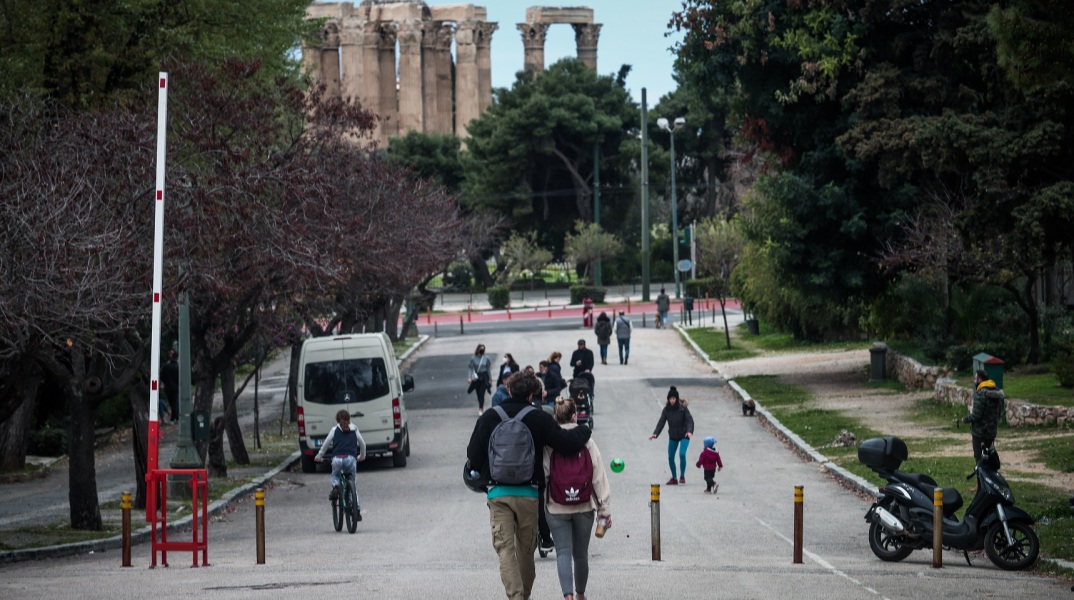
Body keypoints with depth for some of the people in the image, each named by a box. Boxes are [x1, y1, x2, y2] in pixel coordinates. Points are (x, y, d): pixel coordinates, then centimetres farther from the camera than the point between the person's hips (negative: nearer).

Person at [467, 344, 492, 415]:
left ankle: (481, 409, -15)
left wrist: (490, 378, 12)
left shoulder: (486, 358, -1)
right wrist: (469, 377, -16)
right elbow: (470, 368, -5)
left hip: (484, 377, -1)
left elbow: (488, 368, 7)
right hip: (476, 377, 1)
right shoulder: (473, 358, -5)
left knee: (482, 393, -11)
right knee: (478, 394, 9)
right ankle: (481, 408, 25)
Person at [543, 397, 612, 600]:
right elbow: (599, 477, -2)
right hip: (584, 507, 2)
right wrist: (605, 509, 2)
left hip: (556, 508, -2)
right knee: (581, 553, 16)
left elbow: (541, 476, -7)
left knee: (563, 552, -3)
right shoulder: (586, 441, -2)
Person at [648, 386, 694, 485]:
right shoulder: (666, 409, -3)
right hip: (673, 436, 4)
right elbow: (661, 422, -6)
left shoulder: (683, 408, -12)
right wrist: (655, 433, -19)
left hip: (684, 436, -4)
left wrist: (689, 431, -34)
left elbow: (689, 420, -16)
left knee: (682, 454, -19)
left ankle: (682, 476, -1)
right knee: (670, 457, 5)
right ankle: (674, 478, 22)